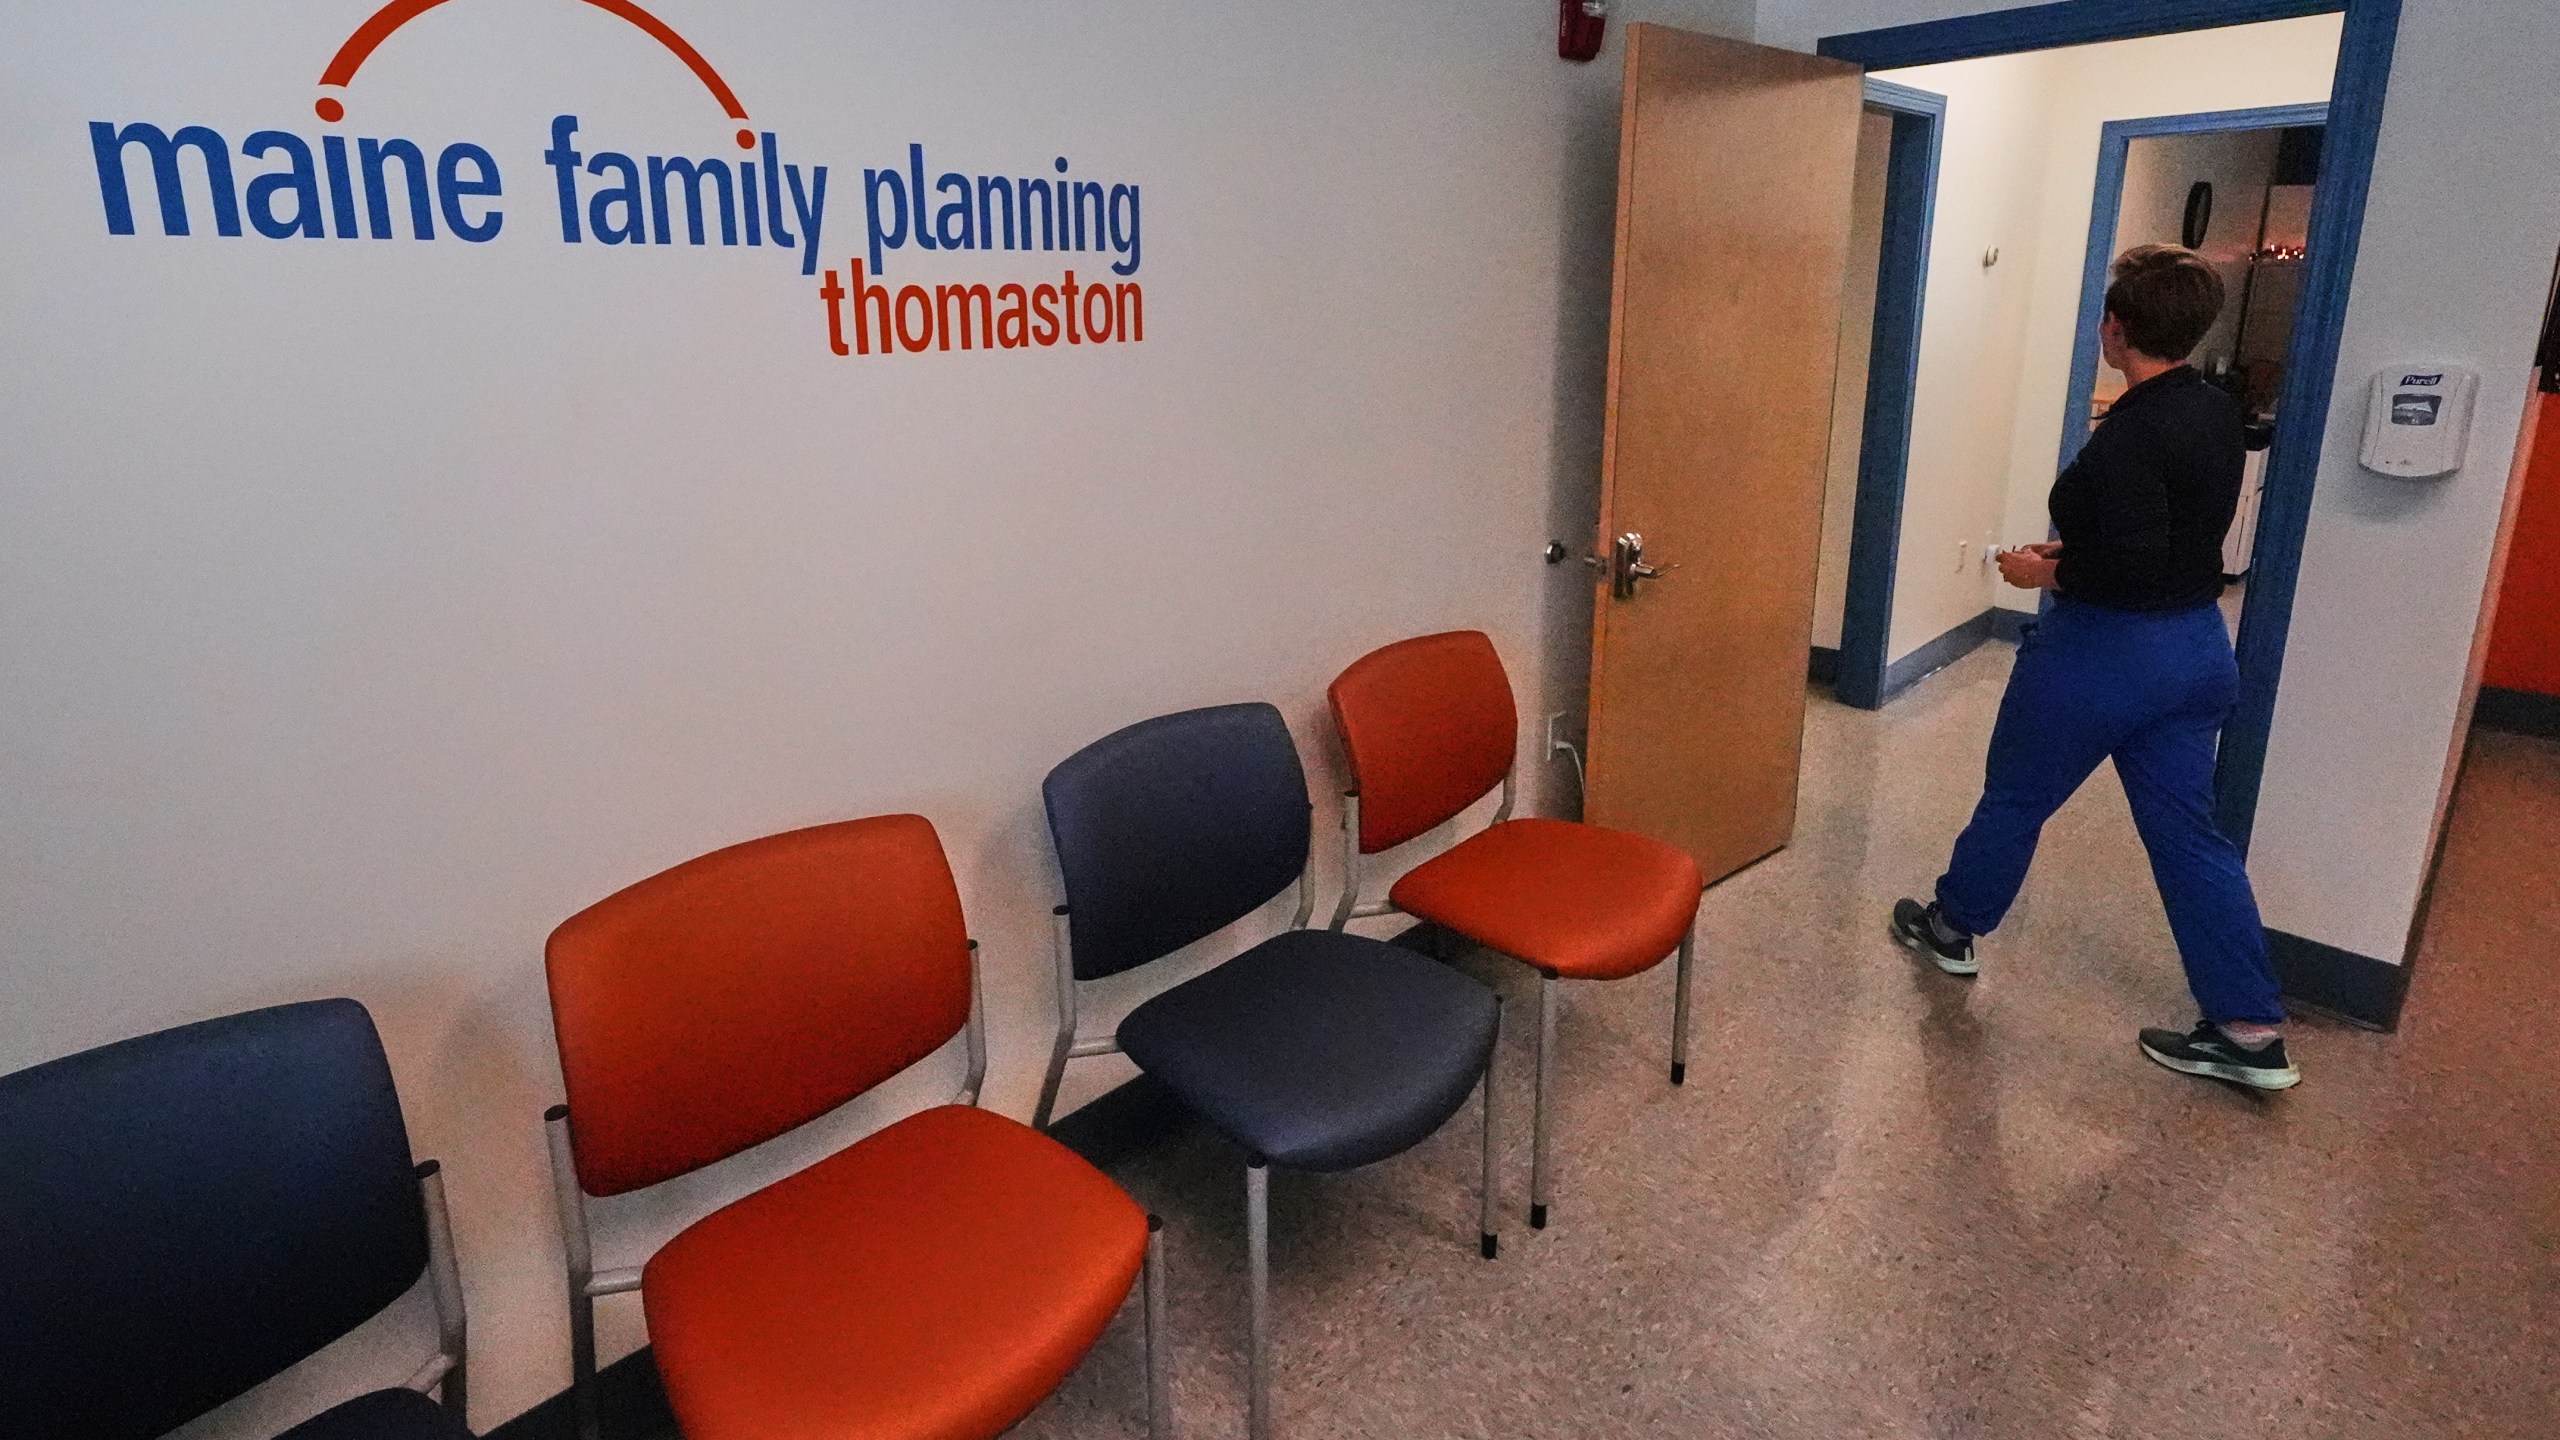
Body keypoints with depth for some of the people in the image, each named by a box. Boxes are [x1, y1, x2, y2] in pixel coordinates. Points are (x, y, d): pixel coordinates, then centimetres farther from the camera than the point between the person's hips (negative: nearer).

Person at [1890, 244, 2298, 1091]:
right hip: (2197, 647, 8)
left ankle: (1953, 925, 34)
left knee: (2015, 798, 13)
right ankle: (2250, 1032, 15)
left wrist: (2045, 573, -12)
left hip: (2105, 652, -8)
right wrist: (2073, 550, 12)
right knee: (2187, 834, 12)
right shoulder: (2217, 413, 5)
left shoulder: (2131, 433, -21)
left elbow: (2130, 565, -27)